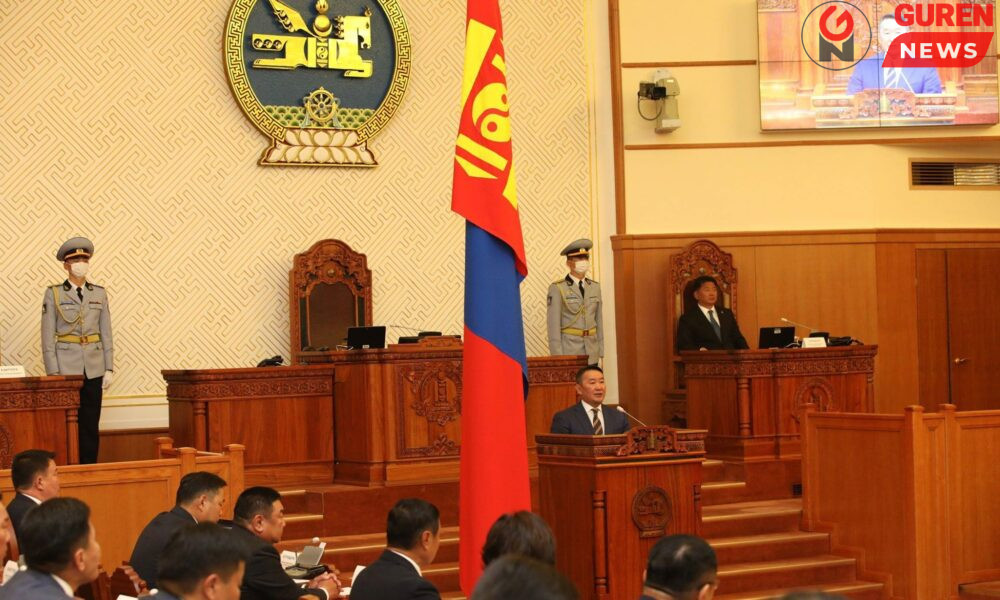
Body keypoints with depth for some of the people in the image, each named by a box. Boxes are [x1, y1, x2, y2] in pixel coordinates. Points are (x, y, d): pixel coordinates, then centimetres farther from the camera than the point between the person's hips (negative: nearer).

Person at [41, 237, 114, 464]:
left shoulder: (99, 293, 10)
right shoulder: (53, 294, 1)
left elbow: (106, 333, 10)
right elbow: (47, 337, -2)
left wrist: (108, 369, 4)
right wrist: (53, 373, -9)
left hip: (93, 368, 3)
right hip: (66, 367, -3)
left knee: (91, 425, 3)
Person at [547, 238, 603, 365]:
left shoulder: (595, 287, 12)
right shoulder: (557, 288, -4)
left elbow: (599, 320, 14)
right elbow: (553, 324, -6)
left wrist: (600, 350, 10)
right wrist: (557, 356, -10)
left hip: (591, 353, 5)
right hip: (568, 351, -5)